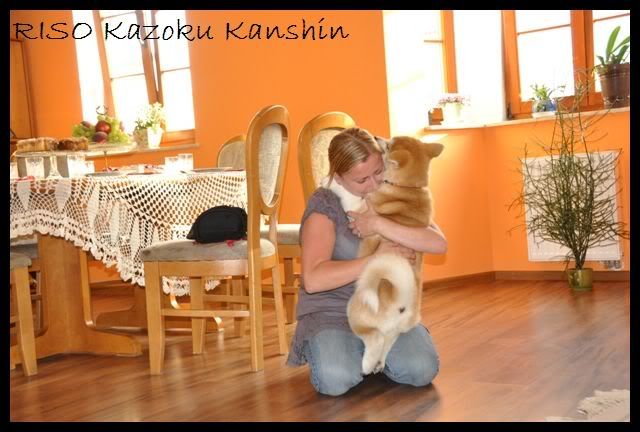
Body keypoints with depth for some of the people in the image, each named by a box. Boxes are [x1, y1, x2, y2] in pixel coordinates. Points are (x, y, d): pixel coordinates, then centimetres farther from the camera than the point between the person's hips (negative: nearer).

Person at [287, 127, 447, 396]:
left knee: (422, 369, -23)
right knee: (337, 380, -30)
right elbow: (313, 279, -23)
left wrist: (380, 225, -21)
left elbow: (439, 243, -12)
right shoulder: (325, 205, -9)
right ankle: (328, 350, 4)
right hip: (332, 312, -3)